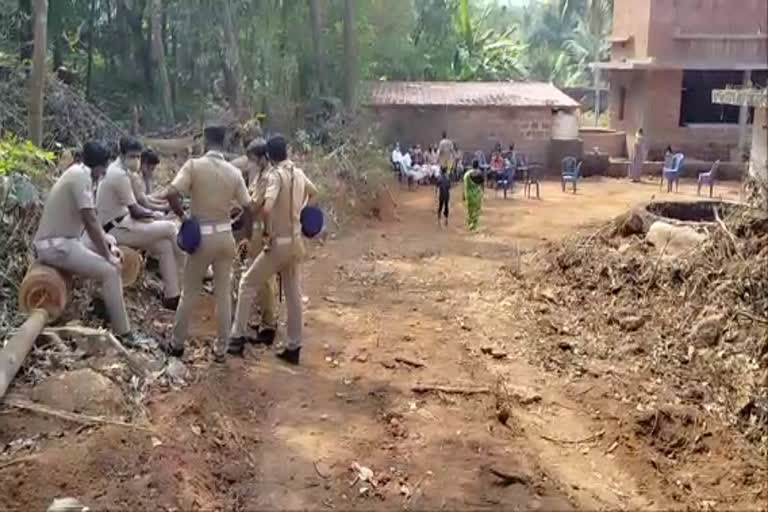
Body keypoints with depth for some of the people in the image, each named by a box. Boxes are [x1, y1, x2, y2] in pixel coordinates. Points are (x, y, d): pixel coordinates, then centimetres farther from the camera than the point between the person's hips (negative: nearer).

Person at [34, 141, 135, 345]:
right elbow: (90, 221, -21)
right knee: (110, 271, -18)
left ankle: (108, 310, 21)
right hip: (55, 245, -10)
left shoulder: (80, 174, 13)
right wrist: (108, 255, -16)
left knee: (114, 256, 17)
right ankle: (123, 335, -14)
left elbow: (90, 220, 15)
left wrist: (108, 246, 4)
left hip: (61, 241, 10)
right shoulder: (80, 175, -17)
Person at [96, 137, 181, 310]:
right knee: (170, 228, -8)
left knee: (165, 245, 3)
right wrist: (154, 214, 2)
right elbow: (134, 211, -16)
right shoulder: (120, 175, -18)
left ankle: (172, 296, 3)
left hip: (118, 226, 9)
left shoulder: (116, 171, 13)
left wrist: (150, 214, 2)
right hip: (117, 229, -9)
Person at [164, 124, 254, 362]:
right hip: (225, 235, 3)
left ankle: (177, 344, 23)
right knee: (224, 294, 10)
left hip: (201, 235, -2)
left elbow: (171, 194, -20)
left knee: (190, 293, 12)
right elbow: (248, 208, 0)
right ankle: (221, 349, 17)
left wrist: (183, 217, -4)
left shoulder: (194, 165, -10)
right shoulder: (234, 172, -1)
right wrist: (248, 236, 12)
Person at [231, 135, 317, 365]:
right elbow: (313, 192, 28)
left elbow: (266, 206, -32)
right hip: (295, 241, 7)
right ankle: (294, 347, 17)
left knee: (248, 283, 7)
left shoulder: (275, 174, -17)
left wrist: (266, 229, -15)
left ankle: (237, 336, 9)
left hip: (279, 242, -7)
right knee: (293, 293, 11)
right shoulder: (298, 173, 6)